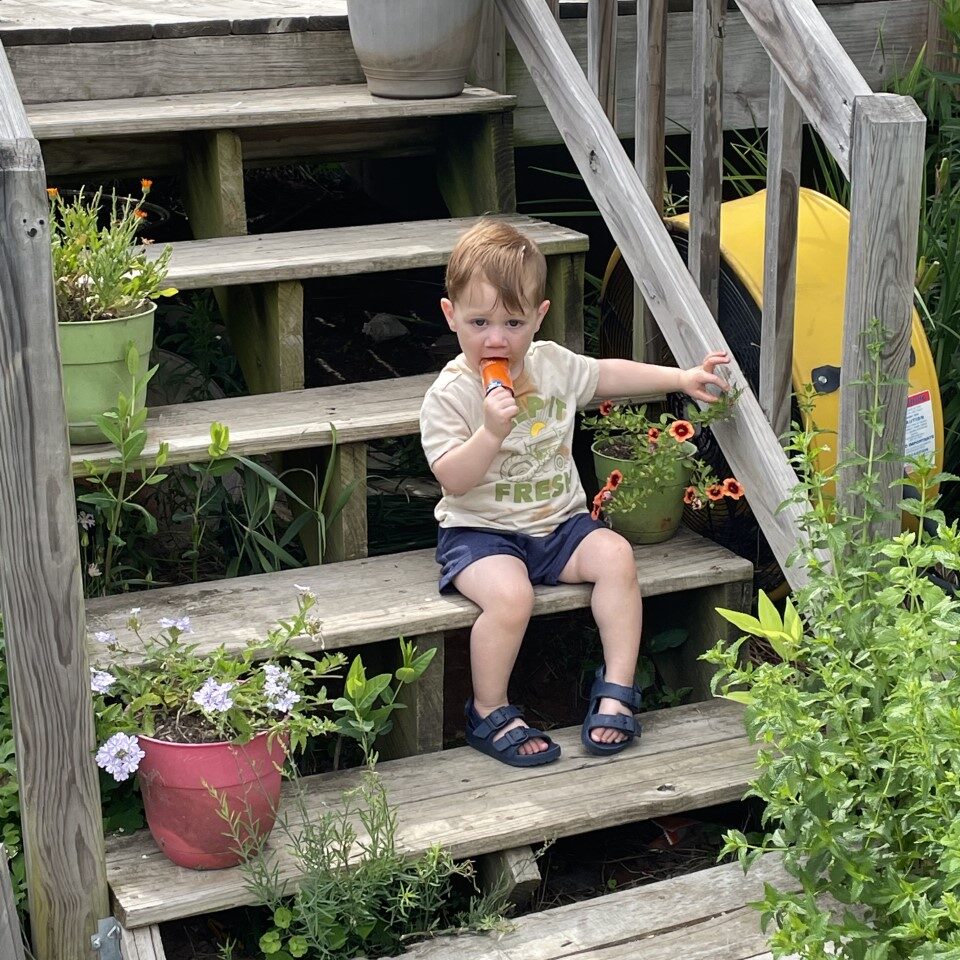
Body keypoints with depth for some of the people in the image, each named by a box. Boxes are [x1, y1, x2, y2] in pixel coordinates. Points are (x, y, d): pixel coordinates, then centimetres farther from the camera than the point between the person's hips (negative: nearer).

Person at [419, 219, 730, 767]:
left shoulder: (553, 365, 4)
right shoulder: (449, 394, -12)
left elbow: (609, 375, 22)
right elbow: (454, 480, -18)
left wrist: (683, 378, 19)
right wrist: (491, 432, -33)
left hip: (559, 523, 5)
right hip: (481, 532, -5)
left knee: (615, 555, -20)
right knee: (510, 594, -32)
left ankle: (617, 687, -9)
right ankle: (490, 713, -10)